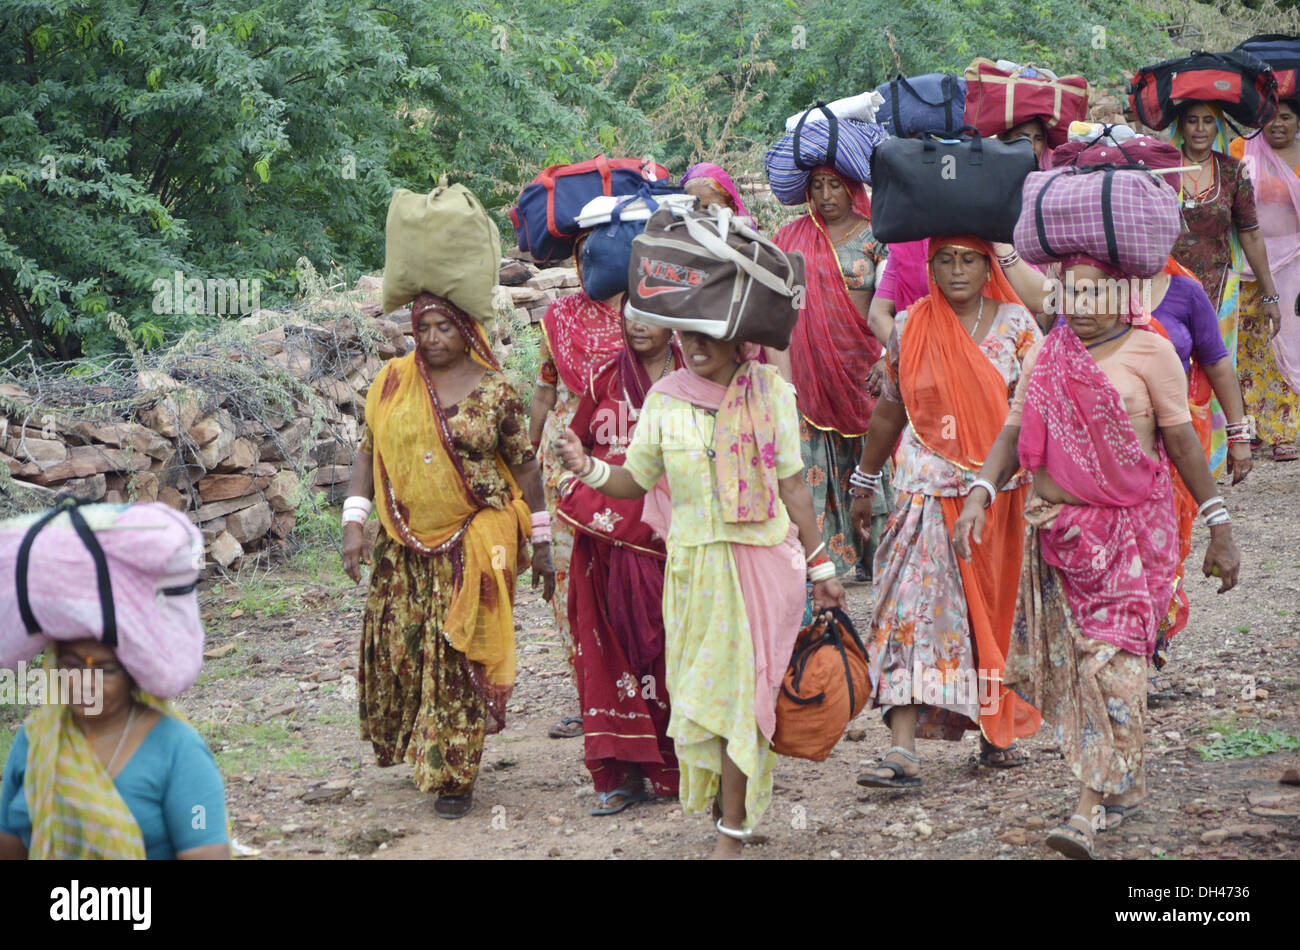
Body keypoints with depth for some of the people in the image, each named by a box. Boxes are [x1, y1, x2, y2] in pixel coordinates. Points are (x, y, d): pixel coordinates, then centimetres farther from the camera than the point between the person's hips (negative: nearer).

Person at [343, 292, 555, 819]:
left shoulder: (493, 390, -2)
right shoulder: (392, 383, 5)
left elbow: (524, 464, 3)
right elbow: (369, 453, 8)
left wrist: (540, 543, 4)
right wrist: (354, 524, -2)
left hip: (472, 544, -3)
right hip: (405, 547, 3)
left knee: (461, 656, -5)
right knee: (398, 648, 3)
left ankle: (455, 776, 4)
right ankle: (422, 751, 27)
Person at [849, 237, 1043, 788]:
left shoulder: (1015, 325, 1)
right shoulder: (908, 329, 4)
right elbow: (889, 412, 14)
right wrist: (864, 482, 20)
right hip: (929, 489, 0)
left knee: (996, 609, 8)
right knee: (912, 609, -11)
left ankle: (998, 729, 26)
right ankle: (903, 751, -17)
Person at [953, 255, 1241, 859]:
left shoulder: (1147, 352, -3)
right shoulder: (1045, 357, 11)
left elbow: (1182, 442, -1)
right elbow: (1014, 432, 8)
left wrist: (1218, 527, 0)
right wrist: (980, 494, -9)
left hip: (1128, 531, -5)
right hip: (1057, 530, 5)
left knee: (1110, 657, -13)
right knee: (1071, 660, 9)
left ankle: (1091, 807, -17)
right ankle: (1125, 784, 26)